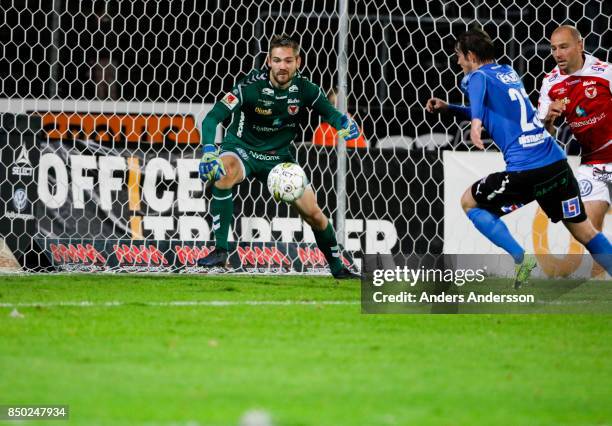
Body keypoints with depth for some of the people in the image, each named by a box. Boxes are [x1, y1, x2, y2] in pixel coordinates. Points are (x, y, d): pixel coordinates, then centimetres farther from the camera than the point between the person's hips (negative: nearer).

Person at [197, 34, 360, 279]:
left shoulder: (304, 89, -12)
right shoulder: (252, 86, -24)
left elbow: (330, 113, 4)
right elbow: (212, 118, -27)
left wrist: (345, 123, -20)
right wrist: (208, 152, -43)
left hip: (277, 156, 3)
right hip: (241, 148, -3)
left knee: (313, 213, 0)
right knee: (224, 174, -38)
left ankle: (337, 267, 25)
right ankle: (220, 250, -33)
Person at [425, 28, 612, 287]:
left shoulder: (477, 76, -1)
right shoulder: (509, 73, 22)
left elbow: (479, 88, -28)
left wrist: (476, 122, -45)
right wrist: (448, 108, 33)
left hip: (526, 171, -7)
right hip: (558, 162, 7)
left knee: (469, 202, 13)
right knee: (584, 231, 15)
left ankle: (520, 258, 0)